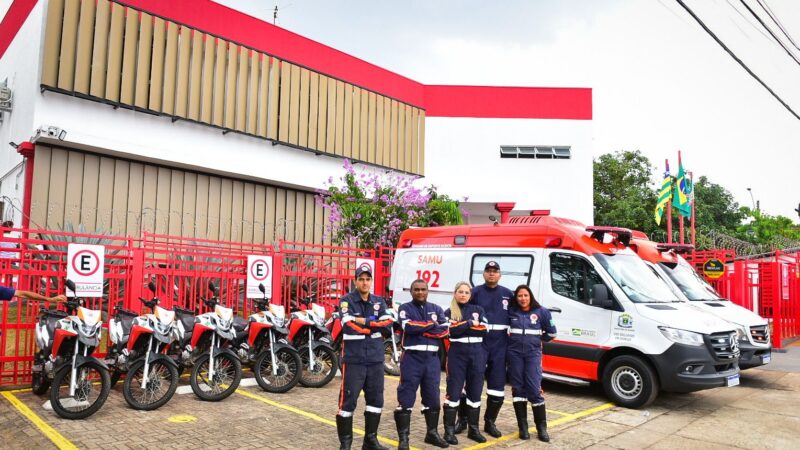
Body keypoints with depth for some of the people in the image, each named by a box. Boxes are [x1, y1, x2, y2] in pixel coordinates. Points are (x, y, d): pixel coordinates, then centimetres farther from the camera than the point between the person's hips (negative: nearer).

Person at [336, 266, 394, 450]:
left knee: (376, 400, 12)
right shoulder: (346, 301, -5)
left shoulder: (379, 302, 10)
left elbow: (388, 327, -2)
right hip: (353, 360, -5)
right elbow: (350, 327, -20)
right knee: (348, 400, -1)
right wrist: (375, 325, -12)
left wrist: (365, 322, -11)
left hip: (376, 360, 5)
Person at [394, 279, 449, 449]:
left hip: (432, 359, 4)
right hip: (412, 358, -4)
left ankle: (432, 433, 27)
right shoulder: (405, 308, 0)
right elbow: (409, 327, -19)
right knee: (406, 399, -3)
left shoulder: (436, 309, 12)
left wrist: (421, 330, -10)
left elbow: (444, 331, -1)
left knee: (433, 398, 12)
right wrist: (431, 325, -7)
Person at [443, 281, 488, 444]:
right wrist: (470, 323, -7)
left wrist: (461, 326, -6)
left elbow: (484, 330, -4)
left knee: (475, 392, 9)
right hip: (457, 354, -2)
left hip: (477, 354, 2)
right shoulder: (449, 312, 4)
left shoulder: (478, 310, 10)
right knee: (454, 392, -2)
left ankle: (473, 429, 20)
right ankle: (449, 430, 5)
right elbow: (452, 330, -13)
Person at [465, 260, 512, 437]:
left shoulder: (508, 294, 9)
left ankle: (490, 422, 21)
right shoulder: (475, 292, 1)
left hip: (500, 345, 3)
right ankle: (463, 419, 15)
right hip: (478, 343, -3)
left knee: (497, 385, 7)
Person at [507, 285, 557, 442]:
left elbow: (551, 333, 8)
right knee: (518, 388, 5)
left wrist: (536, 338, 10)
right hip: (514, 353, 2)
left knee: (534, 389, -6)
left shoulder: (541, 312, -1)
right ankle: (523, 427, 14)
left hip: (533, 353, -1)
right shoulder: (511, 312, 1)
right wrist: (509, 336, 3)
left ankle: (542, 427, 7)